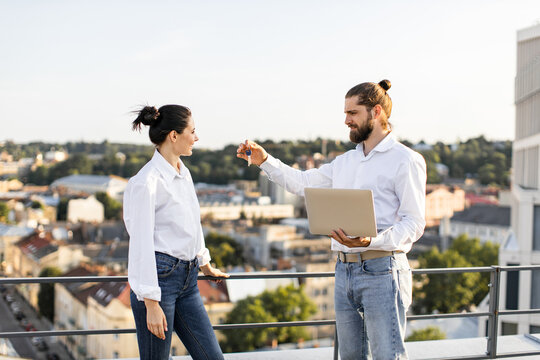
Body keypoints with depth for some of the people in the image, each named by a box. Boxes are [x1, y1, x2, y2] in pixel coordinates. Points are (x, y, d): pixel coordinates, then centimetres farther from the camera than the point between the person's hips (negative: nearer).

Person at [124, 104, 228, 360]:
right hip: (158, 278, -8)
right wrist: (151, 304, -20)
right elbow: (141, 245, -18)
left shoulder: (183, 173, 10)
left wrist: (205, 265, 34)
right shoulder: (146, 182, -16)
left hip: (187, 279, 8)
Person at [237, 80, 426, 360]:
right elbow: (302, 183, 25)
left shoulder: (406, 160, -5)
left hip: (381, 271, -7)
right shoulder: (346, 161, 19)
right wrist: (264, 160, 13)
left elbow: (414, 222, -11)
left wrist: (371, 241, -26)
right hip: (344, 270, 7)